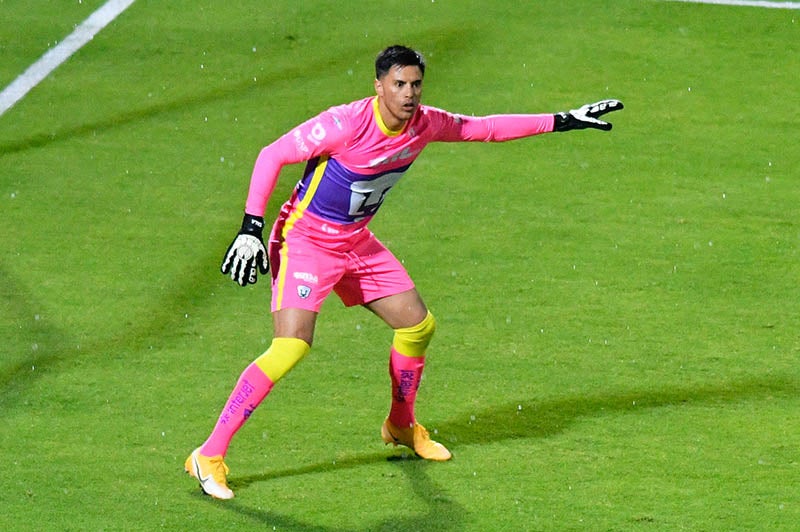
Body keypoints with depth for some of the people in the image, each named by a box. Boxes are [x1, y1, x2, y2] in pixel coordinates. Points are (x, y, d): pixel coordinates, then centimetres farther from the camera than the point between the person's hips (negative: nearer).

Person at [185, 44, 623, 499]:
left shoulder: (424, 124, -6)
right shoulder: (347, 124, -25)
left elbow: (486, 128, 9)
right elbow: (272, 156, -19)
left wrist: (565, 121, 8)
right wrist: (251, 229, -23)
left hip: (357, 241, 8)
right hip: (305, 237, -7)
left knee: (418, 325, 12)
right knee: (291, 347, -23)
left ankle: (401, 425, 39)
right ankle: (210, 456, -18)